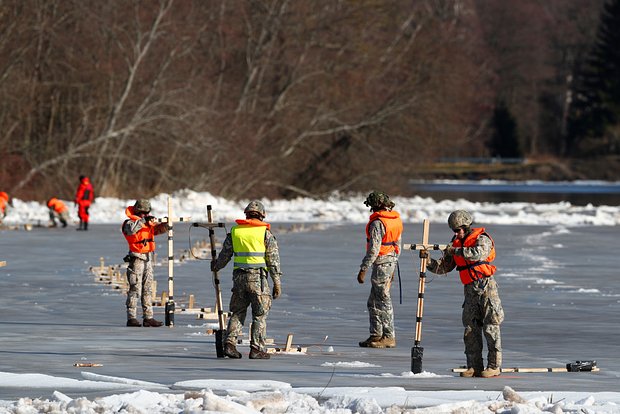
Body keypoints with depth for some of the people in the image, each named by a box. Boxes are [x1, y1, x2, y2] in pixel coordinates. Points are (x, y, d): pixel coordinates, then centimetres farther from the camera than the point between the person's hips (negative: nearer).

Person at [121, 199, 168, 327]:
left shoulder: (149, 223, 14)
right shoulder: (129, 223, -7)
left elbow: (159, 229, 8)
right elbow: (131, 229, -28)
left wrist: (166, 224, -11)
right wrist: (143, 220, -28)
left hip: (148, 259, 7)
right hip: (136, 258, -7)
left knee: (148, 289, 8)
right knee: (135, 289, -8)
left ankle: (148, 318, 11)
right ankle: (131, 318, -7)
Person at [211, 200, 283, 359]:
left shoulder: (235, 231, 8)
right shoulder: (265, 233, -2)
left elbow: (224, 255, 14)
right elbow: (273, 259, -4)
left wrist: (216, 266, 34)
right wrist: (277, 283, -1)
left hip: (239, 277, 3)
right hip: (258, 277, -3)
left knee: (237, 312, 13)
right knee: (260, 314, 3)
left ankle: (230, 343, 2)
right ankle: (256, 349, -1)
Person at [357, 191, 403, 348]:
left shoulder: (377, 223, -17)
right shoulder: (396, 219, 11)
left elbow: (374, 249, -21)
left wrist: (363, 269, -18)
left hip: (381, 263, -9)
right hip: (392, 260, 9)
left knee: (383, 300, -4)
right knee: (373, 302, 15)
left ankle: (389, 337, -2)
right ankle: (376, 334, 19)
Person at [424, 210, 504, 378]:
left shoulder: (482, 239, -6)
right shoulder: (455, 243, 12)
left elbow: (479, 253, -29)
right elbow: (443, 267, 9)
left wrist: (456, 251, -28)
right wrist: (429, 261, -7)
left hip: (486, 286, -6)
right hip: (470, 289, 6)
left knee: (491, 326, -6)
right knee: (470, 328, 3)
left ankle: (494, 366, -5)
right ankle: (474, 366, 6)